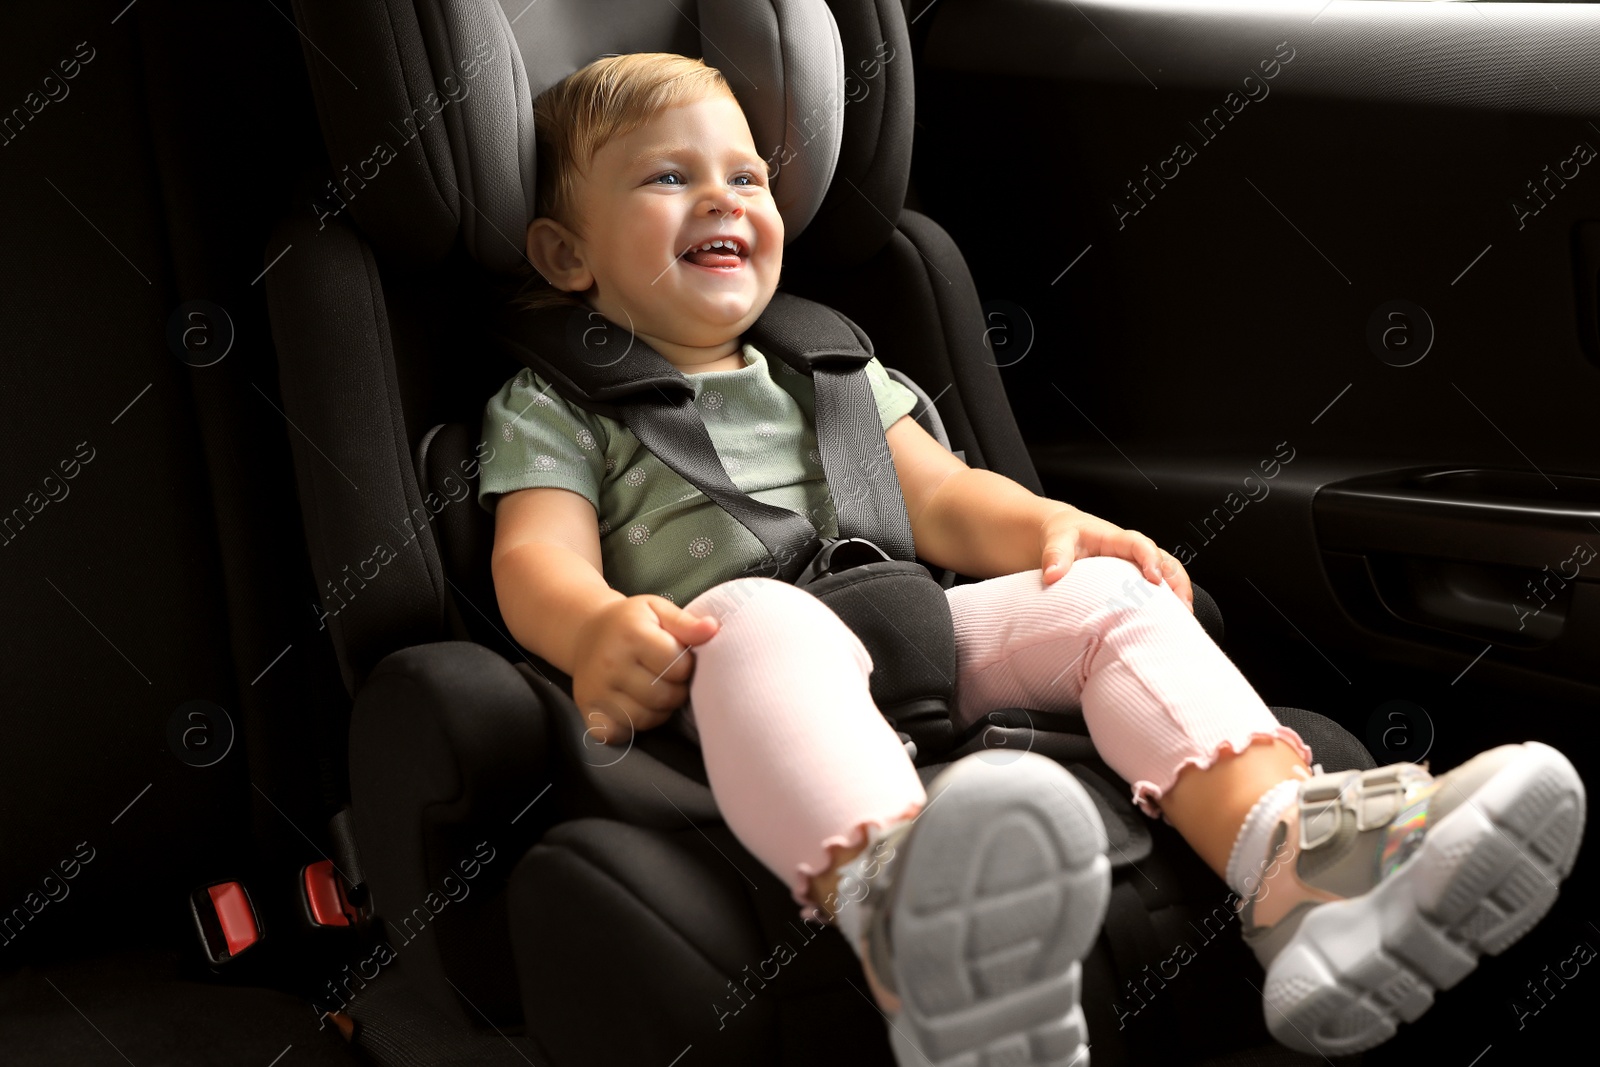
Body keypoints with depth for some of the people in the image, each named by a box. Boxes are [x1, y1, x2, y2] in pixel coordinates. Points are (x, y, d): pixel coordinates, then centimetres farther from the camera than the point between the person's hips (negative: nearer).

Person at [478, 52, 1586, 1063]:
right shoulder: (550, 406, 16)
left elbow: (939, 495, 22)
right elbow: (538, 555, -1)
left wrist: (1051, 525, -2)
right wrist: (600, 626, -27)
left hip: (911, 629, 5)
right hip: (730, 672, -5)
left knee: (1110, 592, -16)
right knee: (761, 616, -38)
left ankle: (1291, 853, -42)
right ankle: (894, 898, -70)